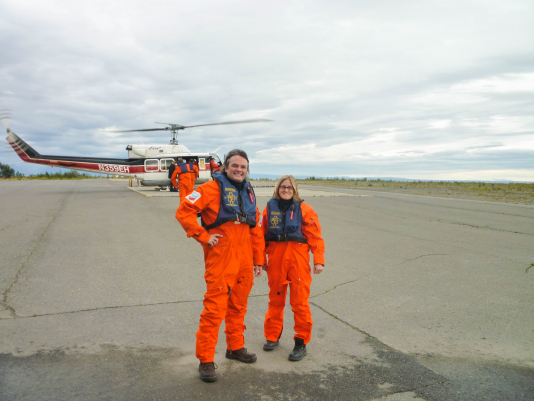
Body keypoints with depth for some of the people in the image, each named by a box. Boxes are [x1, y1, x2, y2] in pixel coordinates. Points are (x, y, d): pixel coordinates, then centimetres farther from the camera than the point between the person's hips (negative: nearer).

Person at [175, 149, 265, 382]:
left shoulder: (249, 193, 13)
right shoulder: (212, 189, -7)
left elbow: (256, 230, 16)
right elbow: (183, 212, -13)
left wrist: (258, 260, 14)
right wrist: (204, 236, -14)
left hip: (244, 261, 7)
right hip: (220, 259, -6)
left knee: (238, 306, 18)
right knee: (215, 308, -3)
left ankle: (235, 347, 36)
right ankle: (206, 360, 11)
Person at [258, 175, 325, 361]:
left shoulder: (303, 209, -1)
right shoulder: (270, 208, 6)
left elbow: (315, 236, -2)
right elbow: (263, 235, 10)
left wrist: (318, 260, -7)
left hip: (298, 258, -2)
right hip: (276, 258, 3)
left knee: (300, 301, 1)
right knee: (275, 299, 14)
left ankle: (301, 342, 16)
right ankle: (272, 336, 31)